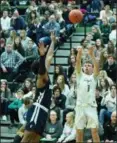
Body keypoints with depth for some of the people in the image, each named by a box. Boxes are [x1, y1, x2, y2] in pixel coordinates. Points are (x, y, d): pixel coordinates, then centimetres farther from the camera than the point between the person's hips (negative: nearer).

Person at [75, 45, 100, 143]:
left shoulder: (93, 77, 11)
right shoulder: (80, 75, 13)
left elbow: (97, 66, -7)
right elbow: (78, 63, -2)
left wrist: (92, 54, -19)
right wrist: (79, 53, -20)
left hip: (91, 106, -1)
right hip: (80, 106, 1)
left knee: (95, 130, -6)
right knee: (79, 131, 3)